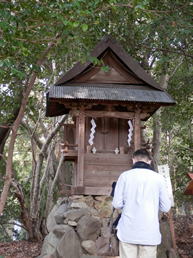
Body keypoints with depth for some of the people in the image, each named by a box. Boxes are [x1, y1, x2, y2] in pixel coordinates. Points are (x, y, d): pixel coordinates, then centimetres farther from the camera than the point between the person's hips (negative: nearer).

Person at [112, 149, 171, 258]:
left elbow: (117, 204, -1)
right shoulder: (158, 177, -2)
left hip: (128, 233, 0)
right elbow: (166, 207, 2)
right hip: (150, 234, 0)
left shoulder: (125, 176, -2)